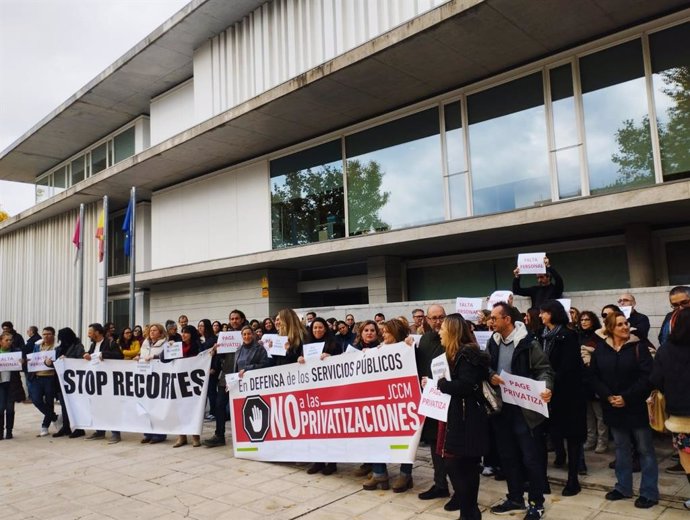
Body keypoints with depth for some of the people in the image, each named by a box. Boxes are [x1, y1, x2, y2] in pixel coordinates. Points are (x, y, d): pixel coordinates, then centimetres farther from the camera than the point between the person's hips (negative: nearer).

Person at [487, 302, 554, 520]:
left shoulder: (528, 342, -12)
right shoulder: (493, 342, 5)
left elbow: (544, 369, -11)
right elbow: (486, 365, 13)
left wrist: (546, 388, -29)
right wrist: (491, 375, -8)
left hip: (524, 409, -6)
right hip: (501, 408, 6)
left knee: (531, 457, 3)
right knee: (508, 456, 16)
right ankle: (515, 498, 31)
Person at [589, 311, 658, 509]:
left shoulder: (638, 347, -8)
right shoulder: (600, 349, 2)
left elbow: (646, 376, -14)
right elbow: (594, 376, 2)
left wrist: (626, 397, -18)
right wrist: (608, 396, -11)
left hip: (637, 406, -3)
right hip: (613, 407, 4)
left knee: (645, 449, 5)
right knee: (621, 448, 16)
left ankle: (649, 492, 16)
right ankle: (623, 487, 27)